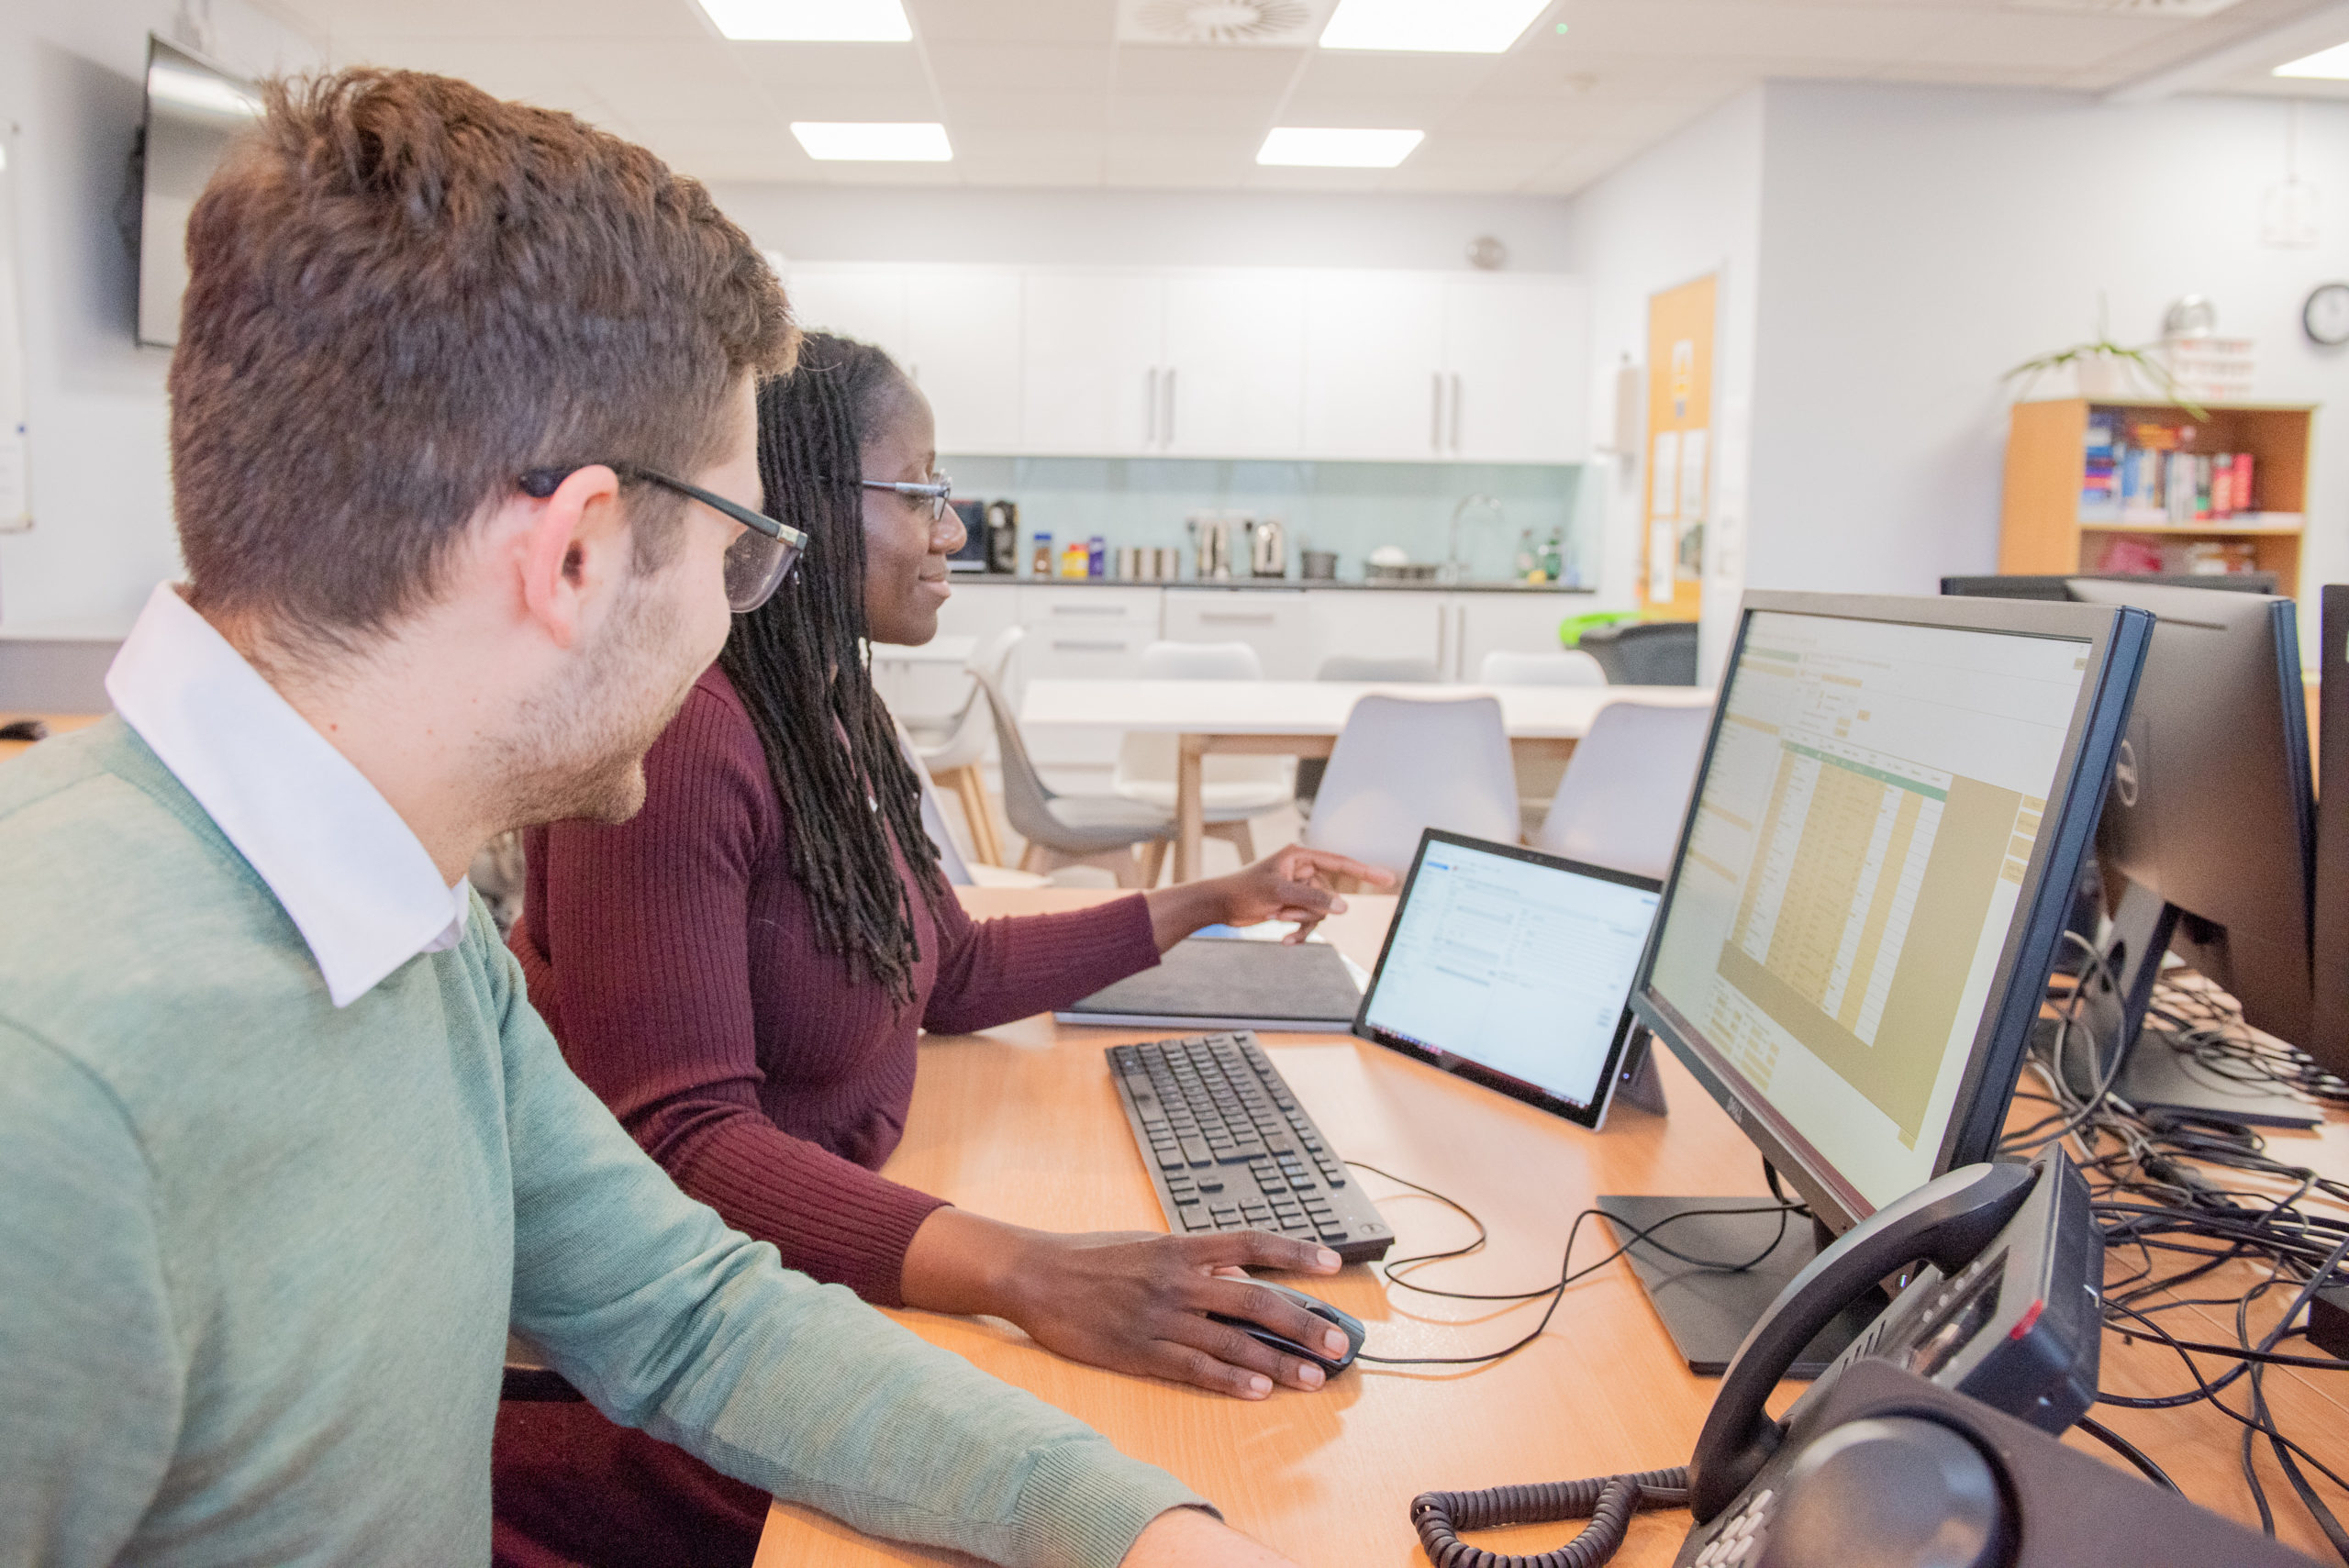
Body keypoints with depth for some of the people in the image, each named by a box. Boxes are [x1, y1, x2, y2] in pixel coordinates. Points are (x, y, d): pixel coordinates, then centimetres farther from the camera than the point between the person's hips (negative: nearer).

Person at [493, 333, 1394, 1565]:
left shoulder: (831, 719, 8)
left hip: (801, 1271, 9)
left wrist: (1212, 903, 18)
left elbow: (951, 975, 17)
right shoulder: (681, 733, -23)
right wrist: (1025, 1275, -40)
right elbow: (675, 1139, -29)